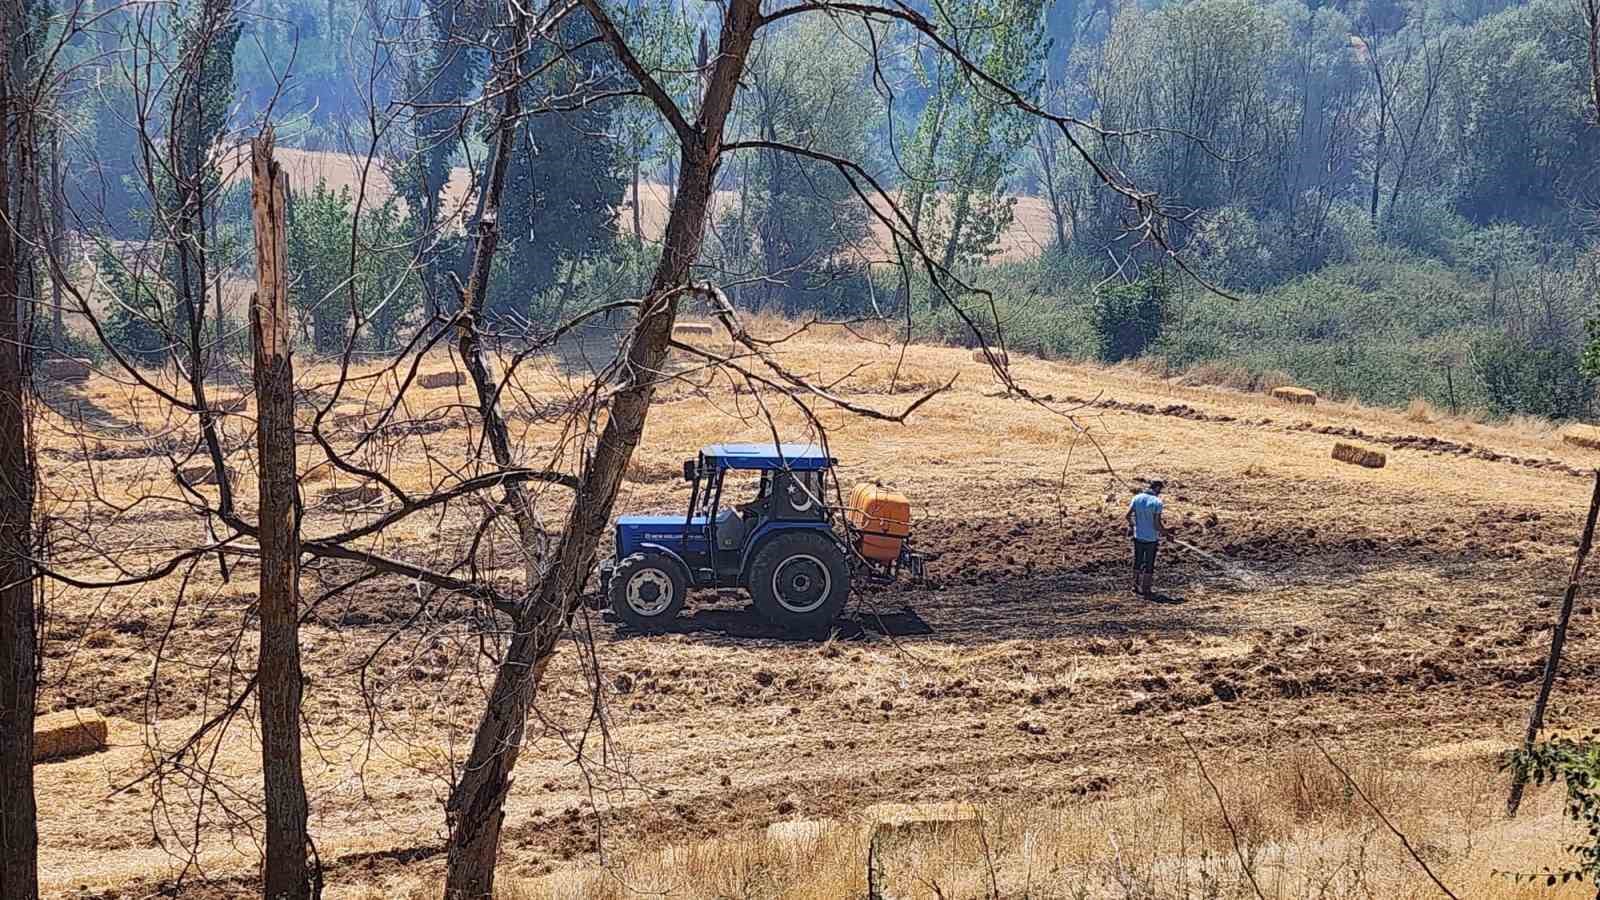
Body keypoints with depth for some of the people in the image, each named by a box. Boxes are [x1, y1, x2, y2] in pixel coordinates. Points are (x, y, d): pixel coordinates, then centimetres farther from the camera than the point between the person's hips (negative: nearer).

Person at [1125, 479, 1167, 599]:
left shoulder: (1137, 498, -5)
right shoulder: (1157, 503, -19)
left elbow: (1128, 515, -3)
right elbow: (1157, 523, -21)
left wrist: (1132, 524, 17)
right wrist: (1164, 531, -3)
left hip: (1138, 536, 4)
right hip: (1151, 538, -4)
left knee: (1138, 562, 21)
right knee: (1149, 565, 10)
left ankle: (1136, 586, 31)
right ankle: (1145, 590, 16)